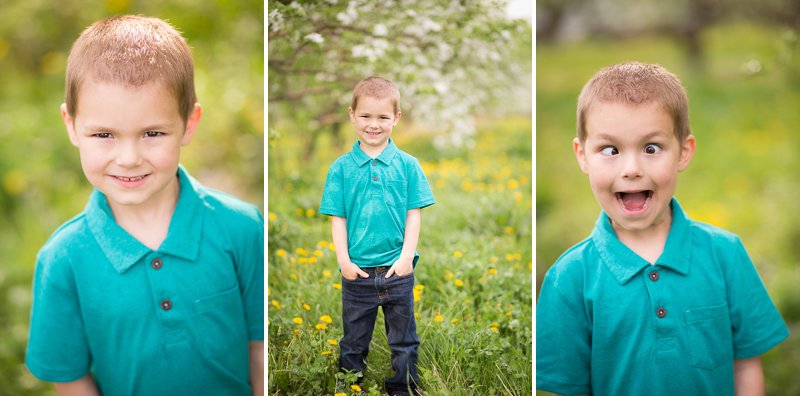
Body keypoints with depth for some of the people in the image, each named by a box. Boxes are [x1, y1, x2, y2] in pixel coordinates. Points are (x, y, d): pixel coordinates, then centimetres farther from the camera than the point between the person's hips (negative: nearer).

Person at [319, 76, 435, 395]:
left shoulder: (407, 165, 0)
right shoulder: (341, 167, 0)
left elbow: (414, 214, 0)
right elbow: (337, 217, 0)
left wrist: (406, 256, -8)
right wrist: (343, 260, -8)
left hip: (397, 270, 0)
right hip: (356, 271, 0)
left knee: (403, 342, 12)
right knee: (354, 341, 14)